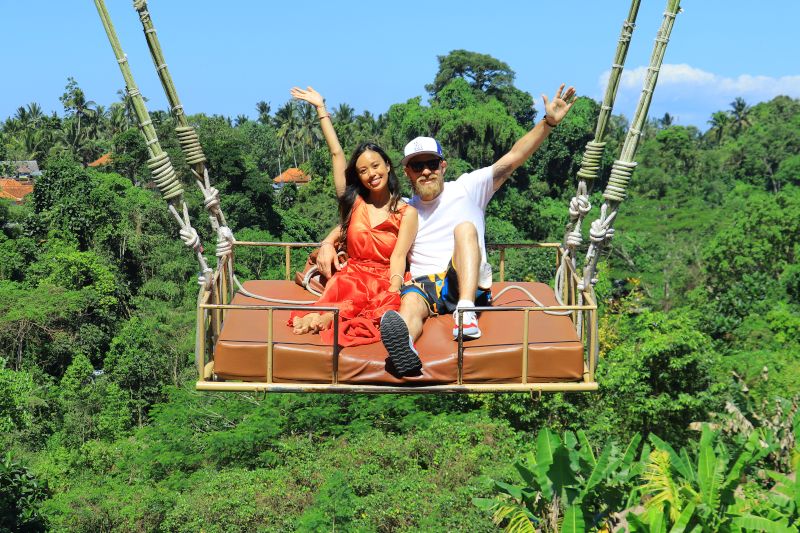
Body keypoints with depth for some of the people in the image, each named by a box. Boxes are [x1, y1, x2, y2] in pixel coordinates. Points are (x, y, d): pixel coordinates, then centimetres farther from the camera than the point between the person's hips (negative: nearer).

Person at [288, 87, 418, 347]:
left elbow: (398, 258, -6)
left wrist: (393, 293, -25)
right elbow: (336, 153, 13)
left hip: (384, 282, -2)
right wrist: (320, 108, 14)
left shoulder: (406, 212, 6)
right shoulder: (354, 202, 14)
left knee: (387, 306, -39)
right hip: (352, 277, 3)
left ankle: (331, 314, -52)